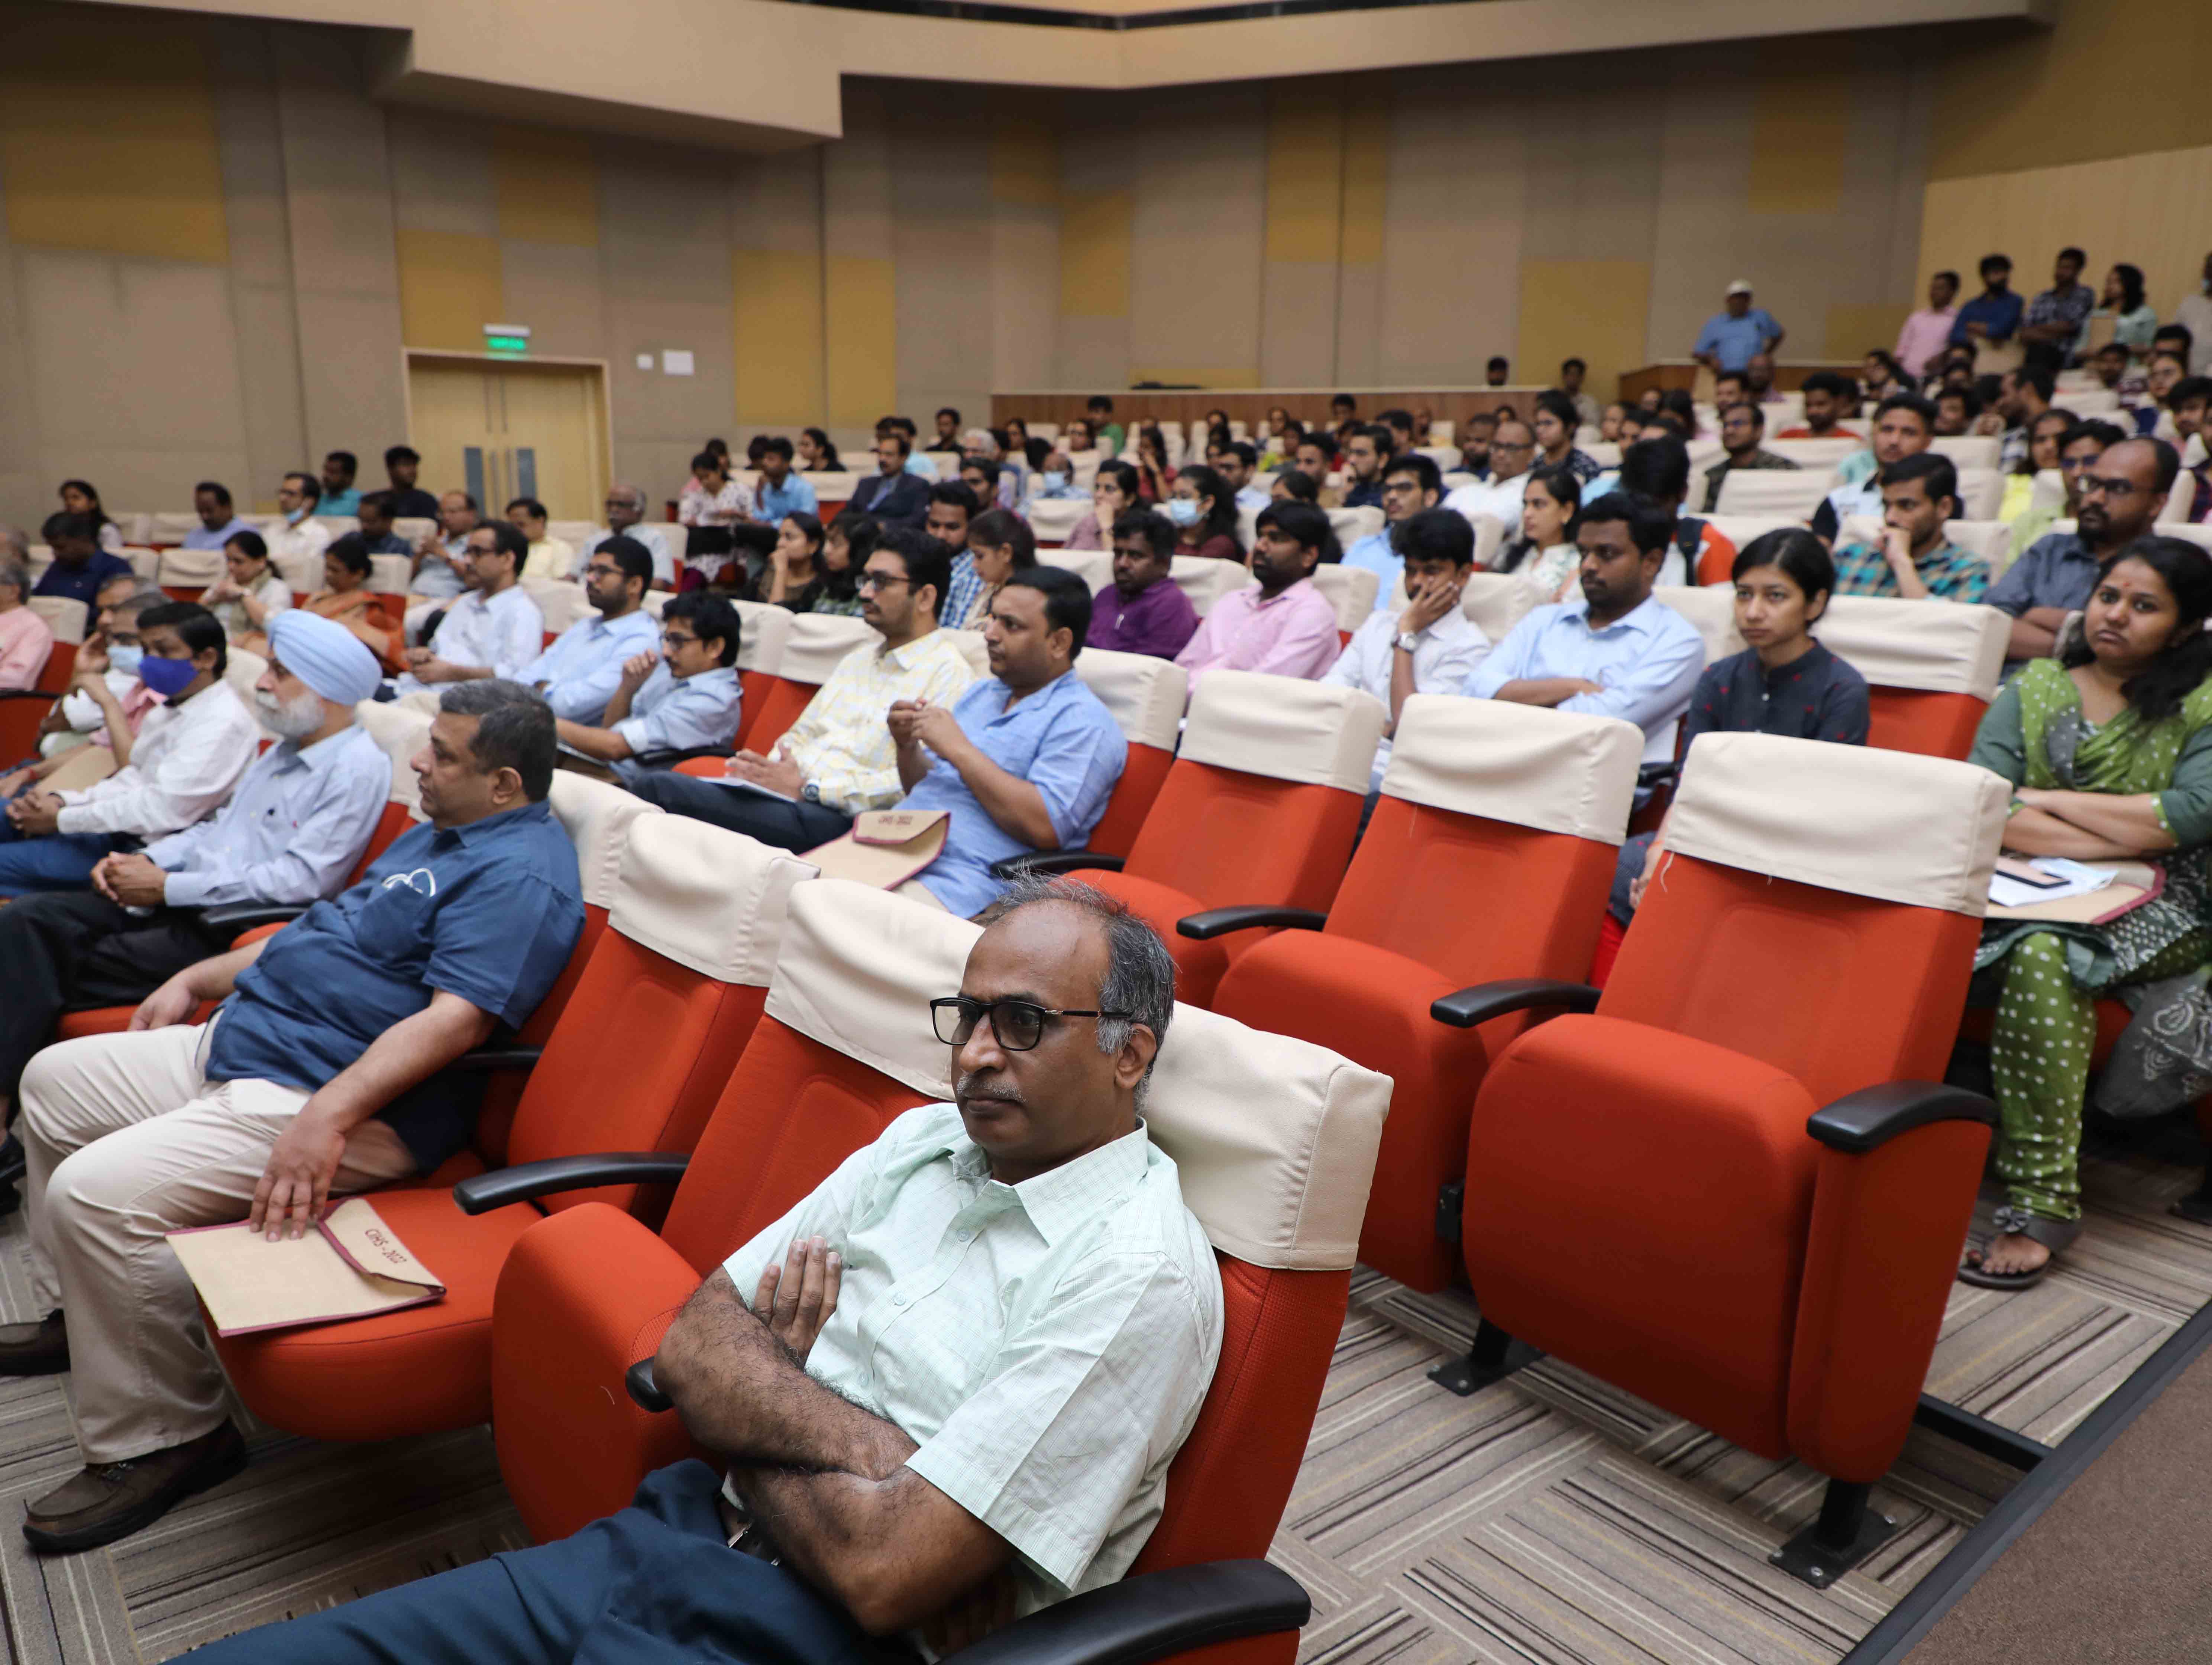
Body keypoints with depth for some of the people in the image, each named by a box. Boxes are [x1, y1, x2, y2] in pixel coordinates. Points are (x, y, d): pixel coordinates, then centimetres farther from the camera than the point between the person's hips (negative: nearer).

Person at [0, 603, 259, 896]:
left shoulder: (223, 723, -19)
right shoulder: (173, 708, 13)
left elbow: (162, 809, -24)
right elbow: (133, 779, 17)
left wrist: (61, 819, -14)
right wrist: (61, 801, -1)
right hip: (121, 833, 10)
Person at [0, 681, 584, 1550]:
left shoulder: (521, 876, -19)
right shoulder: (441, 835, 15)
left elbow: (457, 1017, -29)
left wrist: (326, 1117, -36)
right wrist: (197, 979, 23)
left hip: (332, 1102, -11)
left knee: (98, 1193, -24)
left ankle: (159, 1442, -4)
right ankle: (76, 1314, 36)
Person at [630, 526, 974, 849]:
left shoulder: (949, 673, -3)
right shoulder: (857, 660, 27)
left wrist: (807, 787, -16)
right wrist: (768, 772, 4)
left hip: (838, 817, -8)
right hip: (782, 795, 8)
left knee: (662, 791, -23)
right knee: (658, 785, -16)